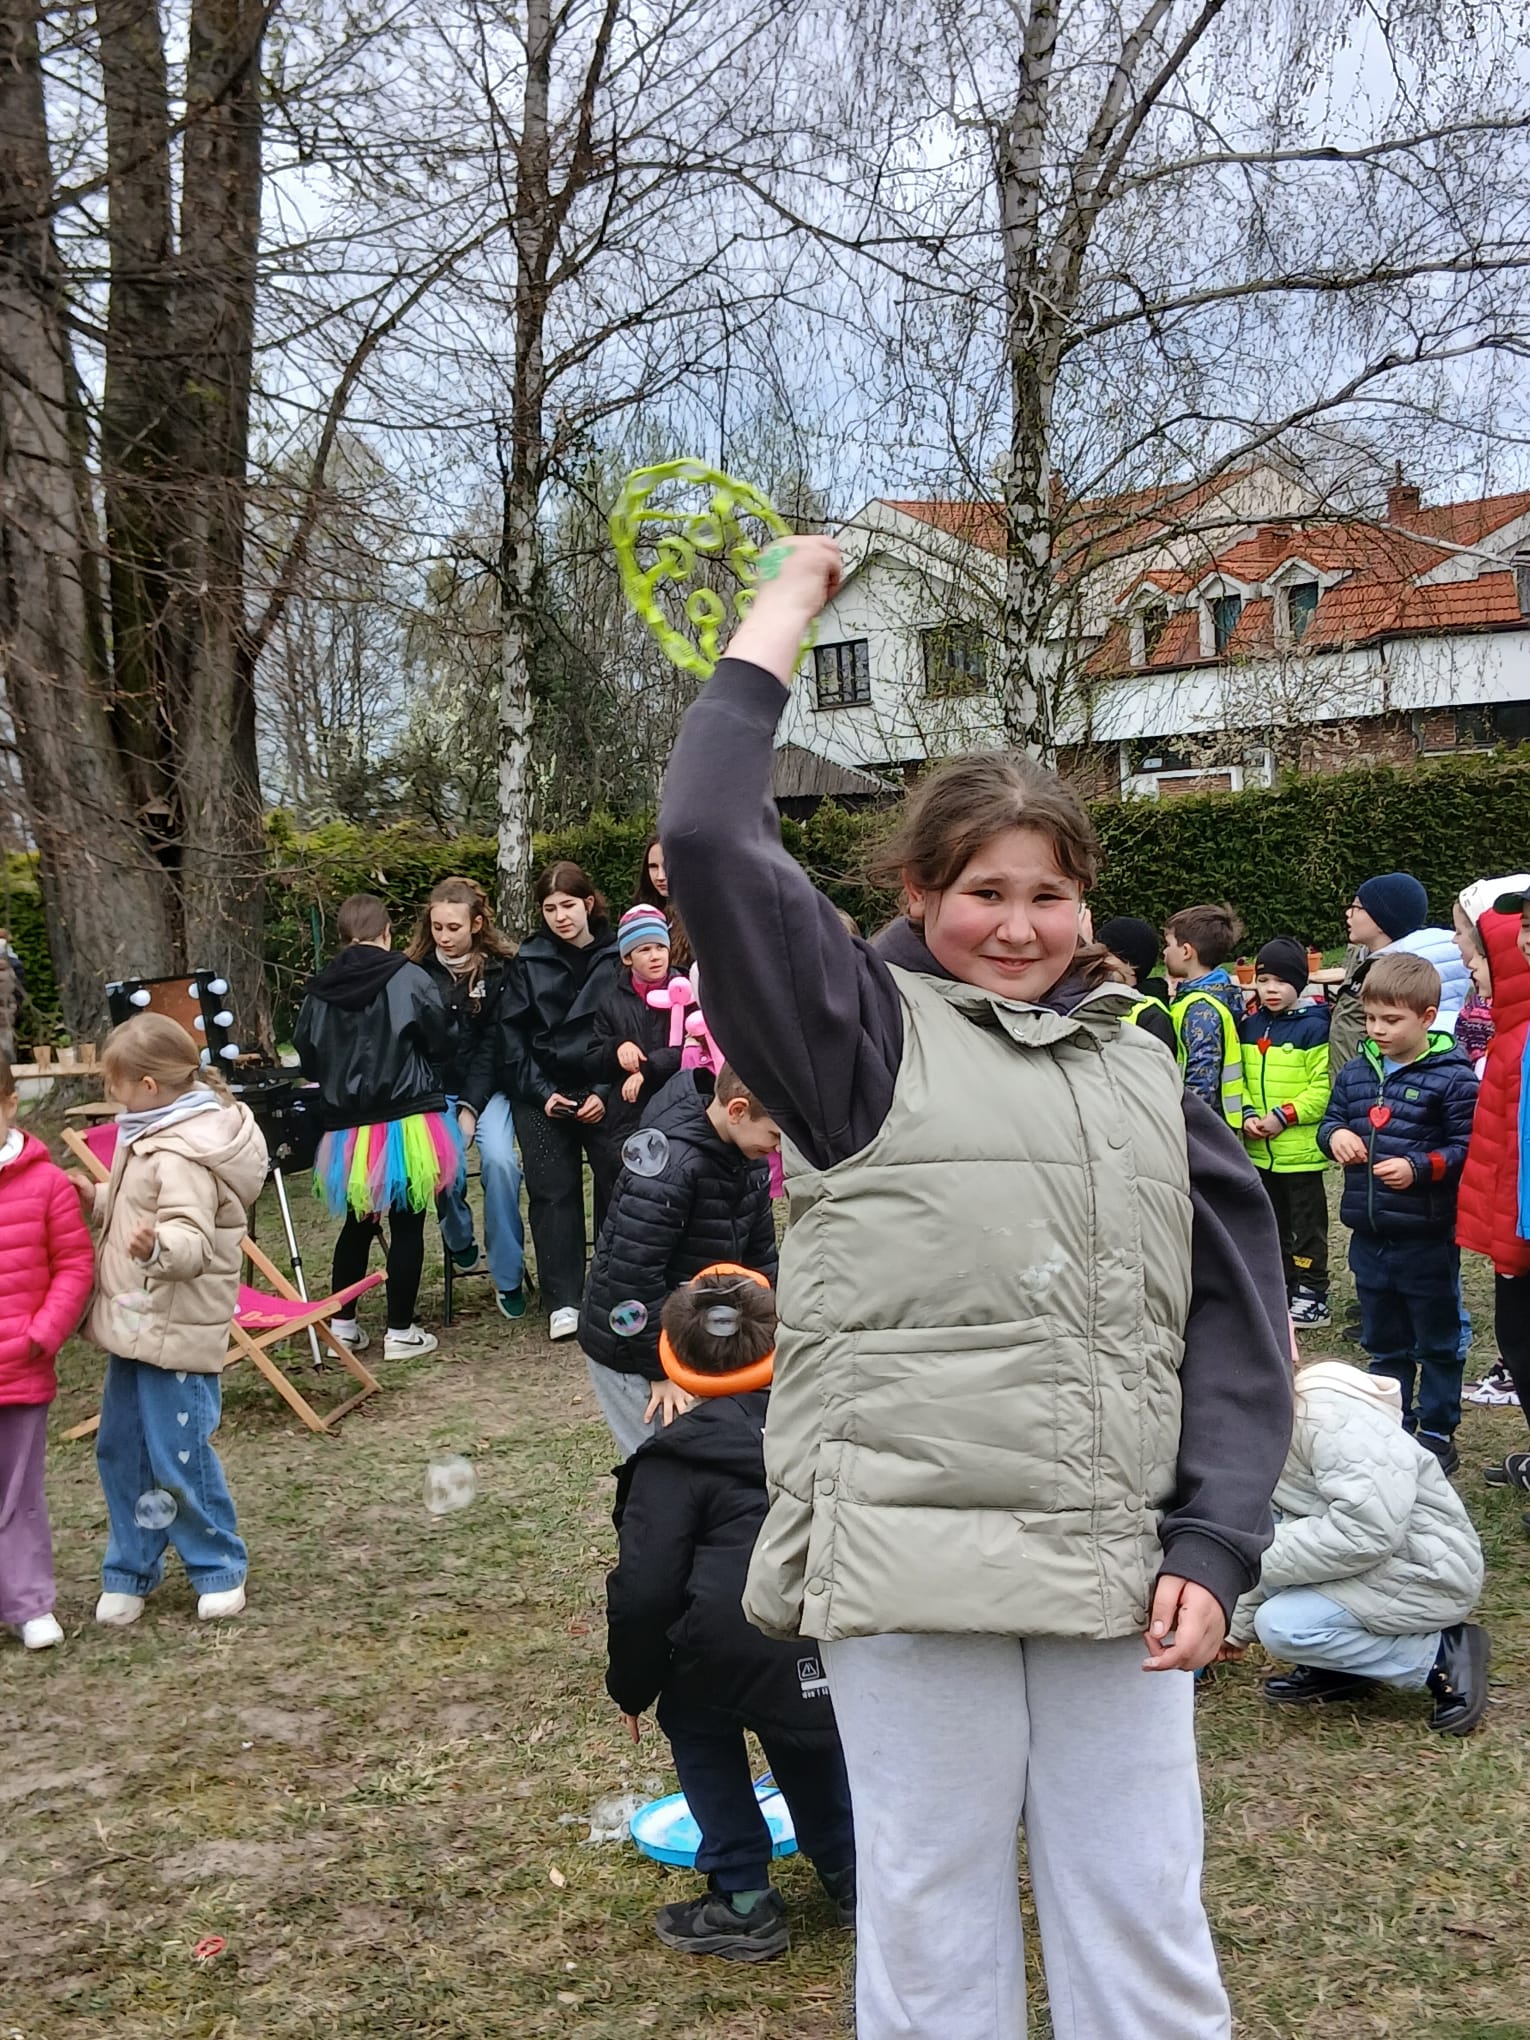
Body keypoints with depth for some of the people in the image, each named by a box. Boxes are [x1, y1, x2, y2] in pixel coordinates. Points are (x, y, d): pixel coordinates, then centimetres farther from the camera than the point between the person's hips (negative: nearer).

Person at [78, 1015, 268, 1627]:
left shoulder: (181, 1157, -22)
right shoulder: (156, 1136, 11)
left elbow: (193, 1241, -31)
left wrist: (157, 1246, -49)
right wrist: (99, 1200, 20)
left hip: (176, 1331, -10)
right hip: (137, 1325, 10)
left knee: (179, 1456, -1)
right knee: (120, 1450, 14)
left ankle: (220, 1569, 16)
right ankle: (129, 1570, 25)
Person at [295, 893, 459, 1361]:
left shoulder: (319, 990, 1)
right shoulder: (409, 978, -10)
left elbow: (307, 1059, 8)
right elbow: (442, 1045, -5)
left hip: (347, 1128, 4)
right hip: (408, 1121, -4)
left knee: (357, 1225, 19)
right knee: (407, 1227, 5)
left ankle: (342, 1323, 23)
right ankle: (400, 1331, 9)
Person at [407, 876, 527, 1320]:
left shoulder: (500, 970, -2)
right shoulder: (415, 971, 1)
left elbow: (493, 1046, -5)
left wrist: (471, 1107, -13)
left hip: (485, 1088, -1)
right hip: (433, 1090, 1)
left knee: (499, 1159, -25)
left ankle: (508, 1278, -12)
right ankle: (460, 1245, 7)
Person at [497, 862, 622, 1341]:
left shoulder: (617, 957, 2)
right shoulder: (529, 961, 7)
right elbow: (512, 1033, 5)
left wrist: (606, 1094, -9)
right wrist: (541, 1092, -6)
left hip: (604, 1092, -1)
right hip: (543, 1093, 1)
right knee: (553, 1192, -2)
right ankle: (563, 1302, 2)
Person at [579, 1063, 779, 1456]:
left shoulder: (749, 1158, -2)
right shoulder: (670, 1163, -30)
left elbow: (759, 1254, 11)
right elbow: (633, 1277, -28)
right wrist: (662, 1371, -20)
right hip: (630, 1352, -8)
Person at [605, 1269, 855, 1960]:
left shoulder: (675, 1460, 5)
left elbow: (644, 1592, -1)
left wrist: (631, 1688, 15)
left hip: (757, 1658, -5)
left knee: (692, 1720, 27)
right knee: (794, 1719, 37)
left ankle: (743, 1902, 24)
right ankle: (850, 1873, 36)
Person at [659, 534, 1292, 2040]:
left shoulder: (1142, 1073, 13)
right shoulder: (860, 1031, 2)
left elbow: (1237, 1324, 10)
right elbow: (708, 840, -11)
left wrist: (1215, 1546, 0)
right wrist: (782, 612, -1)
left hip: (1120, 1575, 4)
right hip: (911, 1564, -3)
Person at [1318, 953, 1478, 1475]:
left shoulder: (1452, 1077, -12)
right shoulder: (1355, 1073, 5)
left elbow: (1467, 1148, -13)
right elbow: (1330, 1119, 16)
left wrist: (1419, 1168, -24)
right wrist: (1335, 1135, -6)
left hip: (1426, 1238, -6)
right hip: (1369, 1236, 6)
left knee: (1437, 1343, 9)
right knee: (1383, 1343, 18)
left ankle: (1438, 1432, 21)